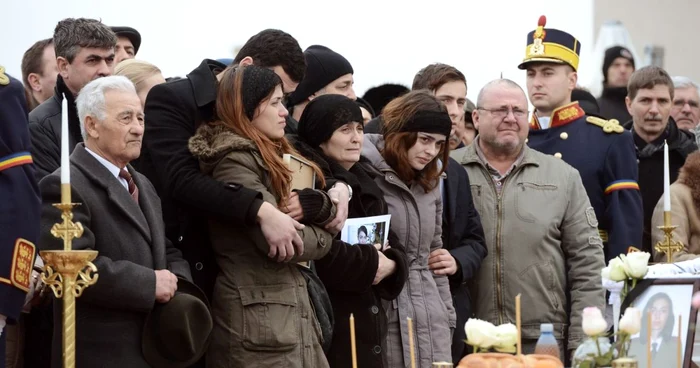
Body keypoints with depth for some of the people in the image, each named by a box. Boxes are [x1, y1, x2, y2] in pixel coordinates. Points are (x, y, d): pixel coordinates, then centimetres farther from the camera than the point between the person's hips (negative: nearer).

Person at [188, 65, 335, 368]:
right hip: (258, 322, -9)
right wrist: (318, 239, 0)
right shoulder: (234, 160, -12)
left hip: (294, 314, 9)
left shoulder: (273, 157, 18)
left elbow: (329, 220, 14)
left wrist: (311, 203, -8)